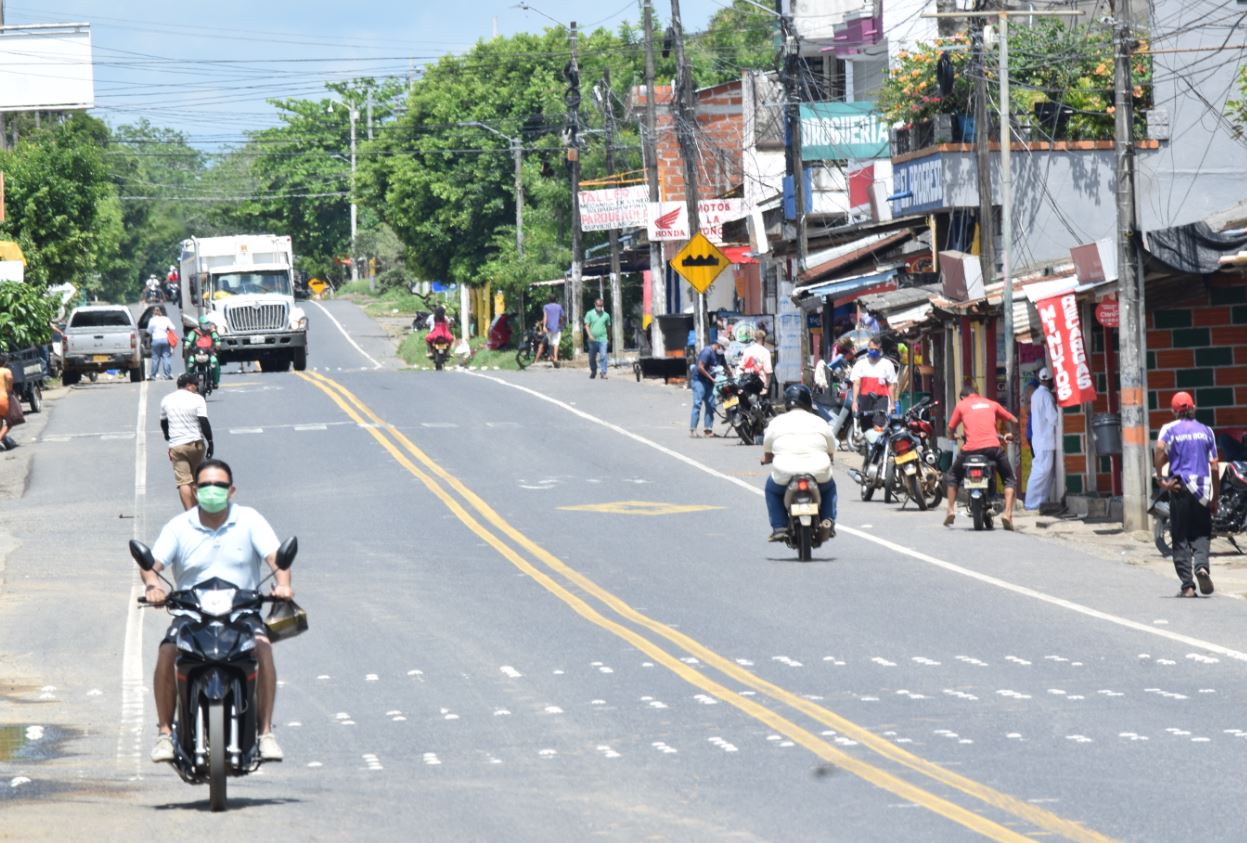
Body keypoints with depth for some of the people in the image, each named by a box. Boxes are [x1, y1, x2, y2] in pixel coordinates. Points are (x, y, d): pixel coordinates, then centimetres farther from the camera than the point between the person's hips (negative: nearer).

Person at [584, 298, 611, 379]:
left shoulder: (606, 315, 7)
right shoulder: (590, 314, 3)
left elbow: (608, 326, 17)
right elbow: (587, 326, -1)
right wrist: (590, 335, -15)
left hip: (602, 339, -1)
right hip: (593, 339, 1)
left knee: (603, 356, -15)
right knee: (592, 357, 10)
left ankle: (603, 373, -15)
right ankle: (593, 372, 27)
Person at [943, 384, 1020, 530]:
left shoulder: (961, 405, 15)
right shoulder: (991, 404, 20)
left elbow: (950, 429, 14)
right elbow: (1014, 421, 23)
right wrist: (1010, 435, 41)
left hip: (971, 448, 0)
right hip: (993, 446, 0)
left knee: (952, 477, 24)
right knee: (1010, 479, 14)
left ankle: (950, 511, 16)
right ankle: (1007, 514, -5)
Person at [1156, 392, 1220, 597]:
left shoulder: (1170, 429, 1)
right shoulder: (1206, 431, 10)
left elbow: (1160, 447, -22)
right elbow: (1214, 467, 7)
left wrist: (1160, 478, -15)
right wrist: (1215, 498, 12)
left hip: (1180, 487, -2)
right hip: (1202, 488, 2)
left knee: (1180, 538, 4)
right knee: (1201, 533, 11)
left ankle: (1187, 585, -1)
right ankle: (1202, 565, -18)